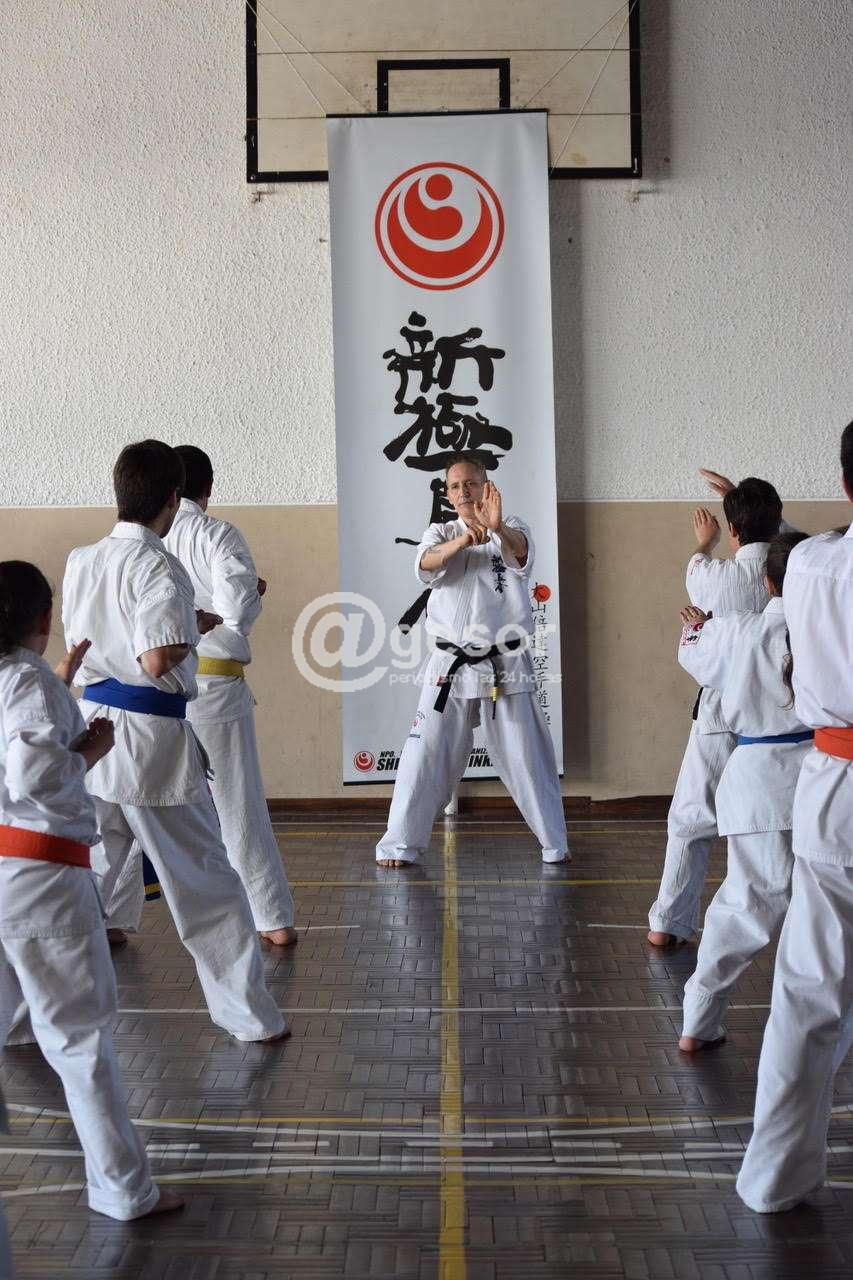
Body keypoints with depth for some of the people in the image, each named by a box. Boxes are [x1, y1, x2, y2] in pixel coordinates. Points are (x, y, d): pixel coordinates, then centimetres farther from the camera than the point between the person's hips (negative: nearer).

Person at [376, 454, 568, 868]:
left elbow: (520, 552, -22)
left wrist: (498, 529, -46)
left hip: (505, 666, -1)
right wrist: (461, 540, -37)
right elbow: (425, 563, -16)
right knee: (424, 758, 1)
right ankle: (400, 844, 12)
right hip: (449, 665, 1)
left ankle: (555, 843, 19)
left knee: (528, 759, 5)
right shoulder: (441, 533, 7)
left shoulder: (511, 531, 3)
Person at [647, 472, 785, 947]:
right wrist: (741, 494, 28)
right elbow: (778, 527, 18)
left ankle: (669, 923, 16)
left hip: (723, 715, -1)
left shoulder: (718, 576, -10)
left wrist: (704, 545, 38)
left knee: (691, 820, 12)